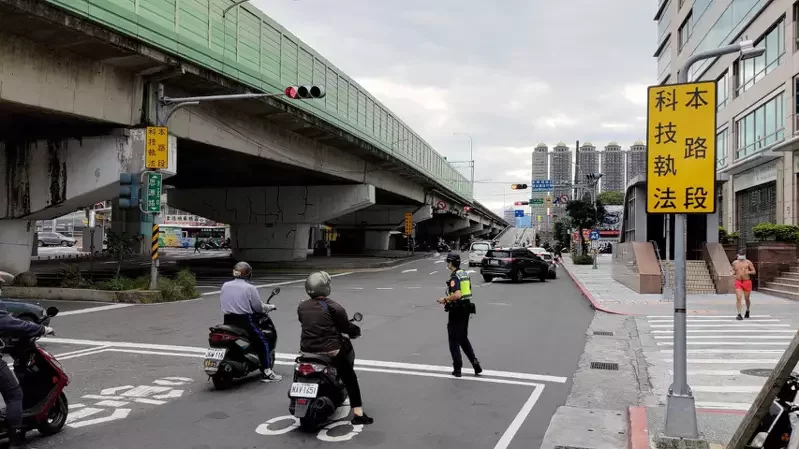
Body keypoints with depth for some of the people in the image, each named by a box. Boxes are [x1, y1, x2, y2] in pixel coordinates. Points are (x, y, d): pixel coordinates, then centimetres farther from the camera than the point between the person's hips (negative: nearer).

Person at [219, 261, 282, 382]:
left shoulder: (225, 286, 6)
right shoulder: (250, 288, -10)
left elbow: (222, 302, 14)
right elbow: (258, 307, -8)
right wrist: (270, 307, 10)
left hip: (228, 321, 6)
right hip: (244, 321, -6)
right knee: (263, 342, 6)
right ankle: (266, 372, 2)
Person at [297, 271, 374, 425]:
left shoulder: (301, 307, 2)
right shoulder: (333, 306, -13)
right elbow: (345, 326, -8)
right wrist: (356, 330, 13)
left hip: (307, 349, 6)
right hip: (330, 350, -6)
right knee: (350, 378, 7)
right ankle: (358, 413, 1)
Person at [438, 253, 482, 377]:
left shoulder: (454, 277, -18)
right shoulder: (465, 274, 10)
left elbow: (457, 295, -31)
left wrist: (445, 300, -16)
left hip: (456, 311, -8)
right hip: (466, 309, 8)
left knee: (454, 340, 3)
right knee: (463, 338, 19)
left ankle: (457, 369, 6)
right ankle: (475, 363, 13)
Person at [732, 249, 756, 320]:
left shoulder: (748, 262, -1)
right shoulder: (735, 263, 7)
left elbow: (754, 271, 0)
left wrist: (748, 272, -19)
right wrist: (733, 272, -2)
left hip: (747, 282, -1)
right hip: (738, 282, 1)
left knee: (747, 298, 12)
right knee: (738, 298, -13)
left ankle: (747, 311, 39)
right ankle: (739, 314, -12)